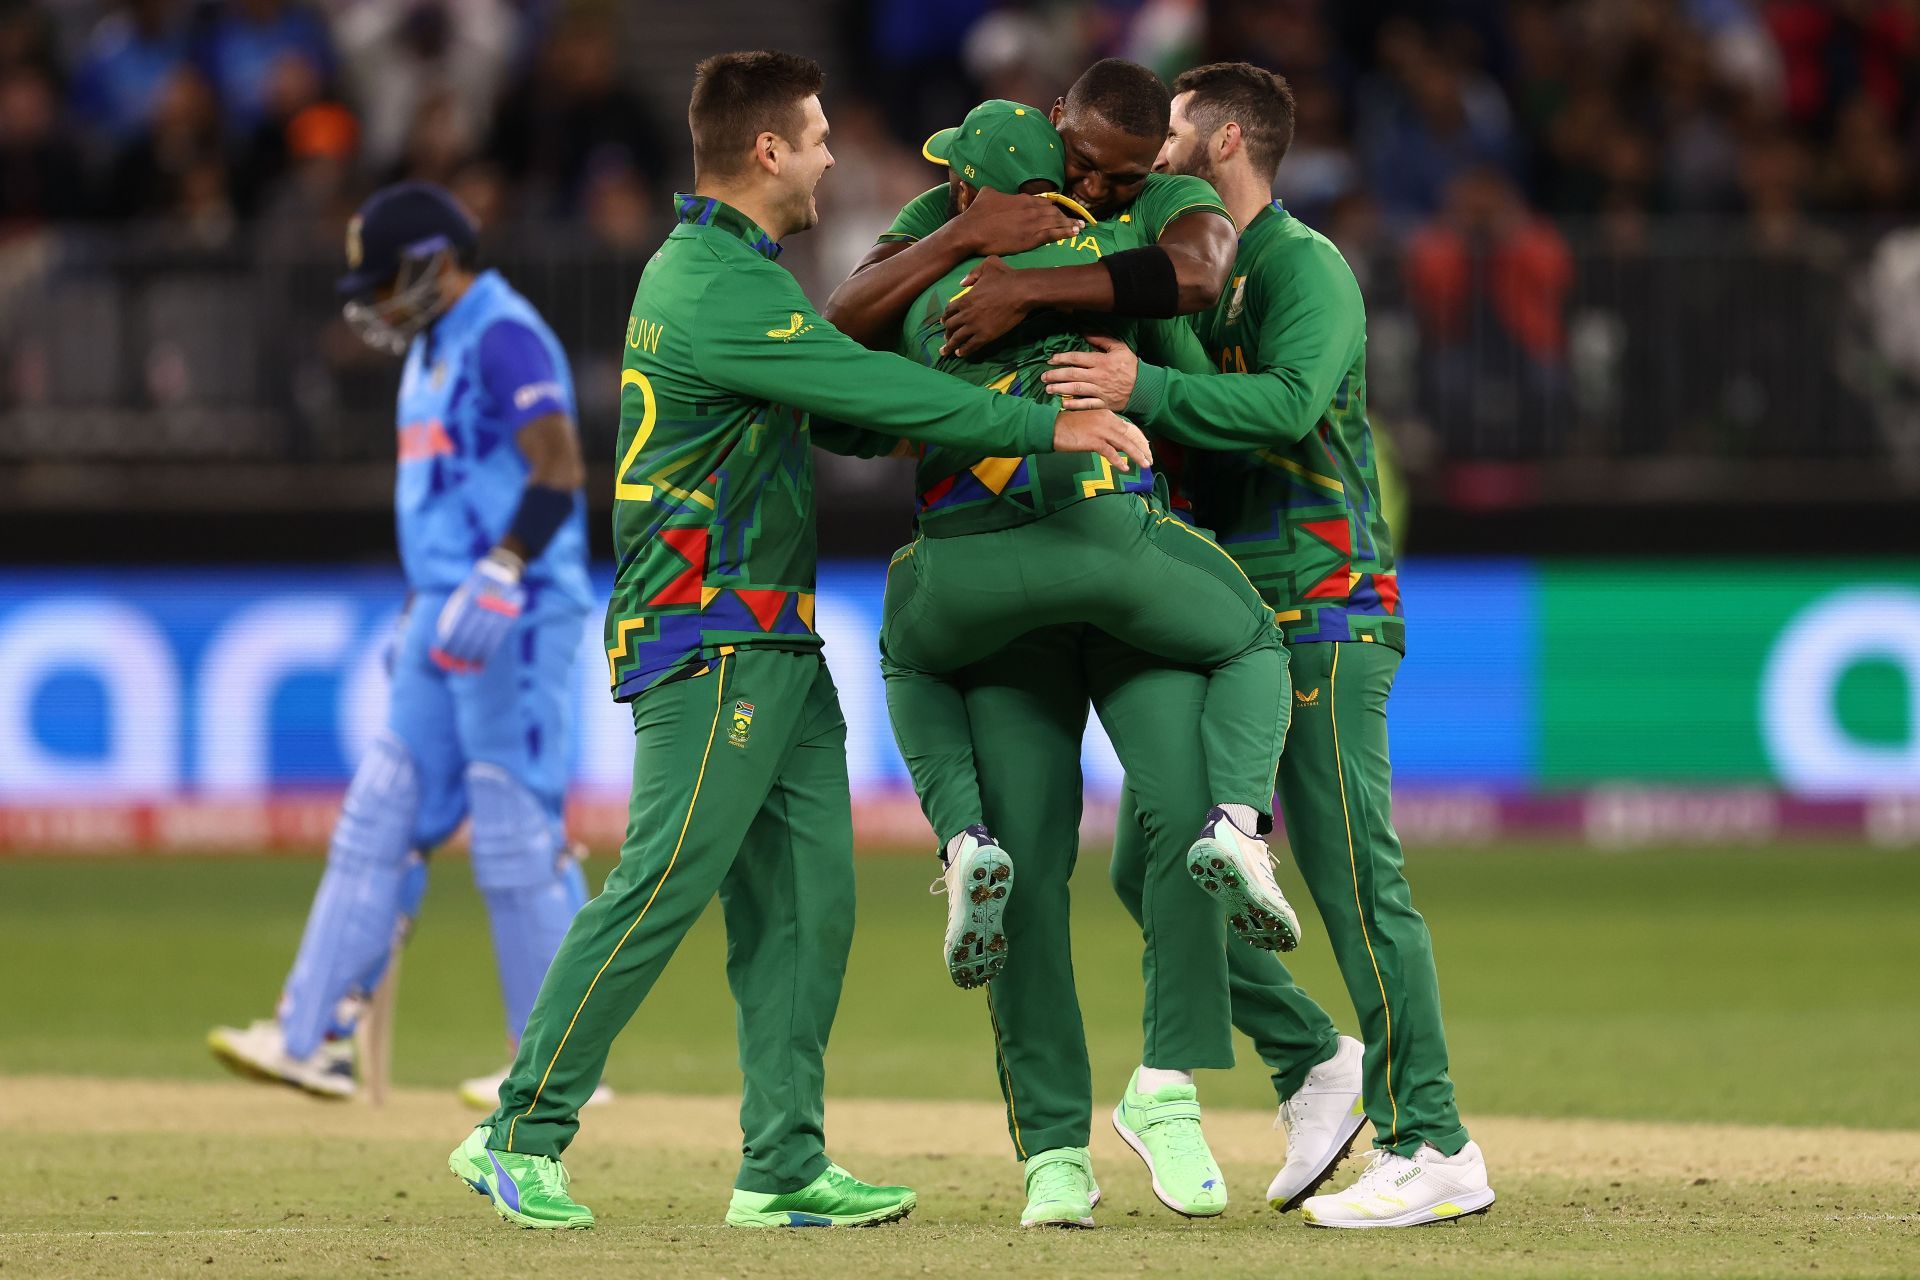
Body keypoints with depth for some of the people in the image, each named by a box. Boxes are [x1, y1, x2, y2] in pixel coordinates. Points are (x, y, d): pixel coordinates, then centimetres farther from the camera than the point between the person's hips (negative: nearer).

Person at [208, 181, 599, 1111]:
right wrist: (420, 609, 25)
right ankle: (313, 1037, 5)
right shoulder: (434, 347, 18)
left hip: (515, 619, -10)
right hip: (449, 616, 10)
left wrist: (497, 581, -32)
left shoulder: (505, 339, -13)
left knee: (519, 837, -7)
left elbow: (558, 475, -24)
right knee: (381, 819, 6)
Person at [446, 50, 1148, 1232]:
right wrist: (1048, 425, -20)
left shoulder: (711, 267, 17)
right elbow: (869, 392, -22)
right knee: (663, 887, -10)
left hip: (778, 647, 10)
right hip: (711, 637, -10)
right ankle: (518, 1137, -5)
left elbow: (840, 396, 20)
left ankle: (784, 1168, 6)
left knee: (804, 902, 6)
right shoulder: (716, 289, -16)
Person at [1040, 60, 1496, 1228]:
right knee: (1152, 866, 5)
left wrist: (1143, 389, -31)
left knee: (1355, 879, -11)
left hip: (1323, 616, -9)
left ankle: (1433, 1146, -10)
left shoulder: (1305, 267, -8)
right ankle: (1313, 1066, 15)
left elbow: (1289, 401, -25)